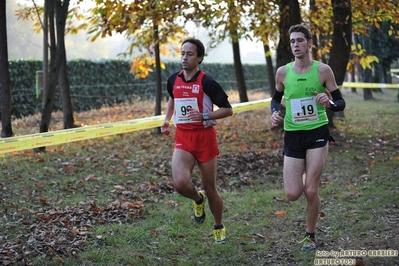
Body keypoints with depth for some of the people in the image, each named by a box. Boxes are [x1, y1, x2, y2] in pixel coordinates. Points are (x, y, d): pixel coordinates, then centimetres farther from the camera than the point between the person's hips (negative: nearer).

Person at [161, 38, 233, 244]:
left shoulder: (207, 82, -10)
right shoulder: (173, 80, 6)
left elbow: (228, 109, -9)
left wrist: (204, 115, -23)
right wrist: (167, 120, 16)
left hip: (204, 137, -3)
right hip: (182, 139, 3)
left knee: (210, 188, 6)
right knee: (180, 183, -20)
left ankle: (218, 227, 31)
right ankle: (198, 200, 16)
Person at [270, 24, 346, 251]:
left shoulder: (323, 70, -5)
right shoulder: (283, 72, 1)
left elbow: (341, 103, 1)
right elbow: (276, 98, 19)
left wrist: (329, 103, -22)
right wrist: (275, 113, -3)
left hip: (318, 133, -2)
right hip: (292, 136, 2)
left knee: (311, 191, -7)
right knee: (292, 194, -5)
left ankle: (310, 235, 16)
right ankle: (306, 173, 32)